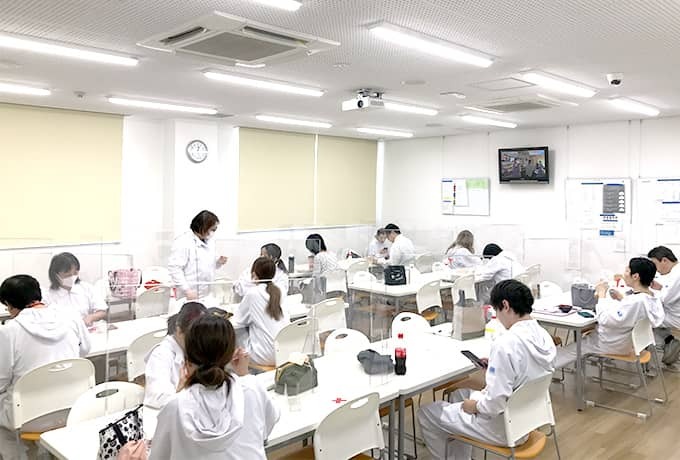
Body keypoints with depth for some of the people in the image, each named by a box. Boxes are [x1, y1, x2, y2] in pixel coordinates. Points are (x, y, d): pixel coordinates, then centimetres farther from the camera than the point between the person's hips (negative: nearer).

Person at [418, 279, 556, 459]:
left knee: (426, 412, 7)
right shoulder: (544, 336, -4)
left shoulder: (506, 343, -30)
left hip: (503, 428, -8)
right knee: (461, 394, 29)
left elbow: (495, 403, -29)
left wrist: (475, 406, -10)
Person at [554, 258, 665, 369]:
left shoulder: (636, 301, -35)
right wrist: (621, 299, 3)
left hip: (614, 345, -9)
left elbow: (605, 319, -28)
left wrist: (602, 294, -17)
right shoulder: (650, 297, -6)